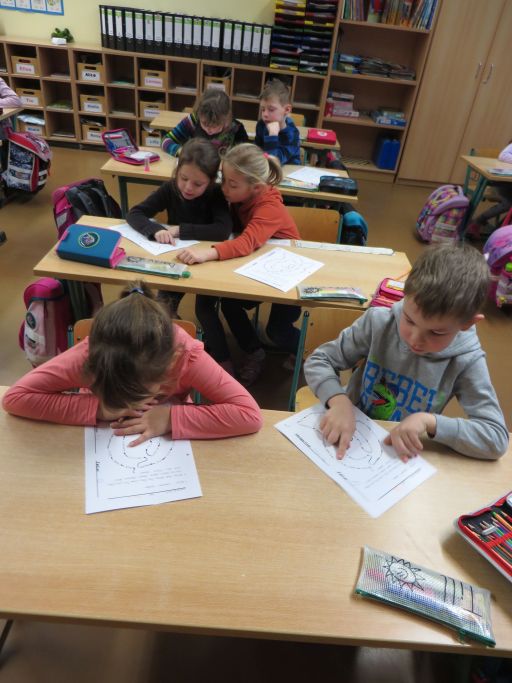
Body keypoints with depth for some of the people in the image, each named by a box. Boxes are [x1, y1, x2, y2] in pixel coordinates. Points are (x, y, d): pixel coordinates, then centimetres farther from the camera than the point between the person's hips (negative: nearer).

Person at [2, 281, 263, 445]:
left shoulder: (187, 355, -32)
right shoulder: (90, 355, -29)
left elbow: (250, 414, -35)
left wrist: (170, 418, -38)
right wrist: (97, 407, -33)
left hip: (167, 446, -1)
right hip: (101, 443, 1)